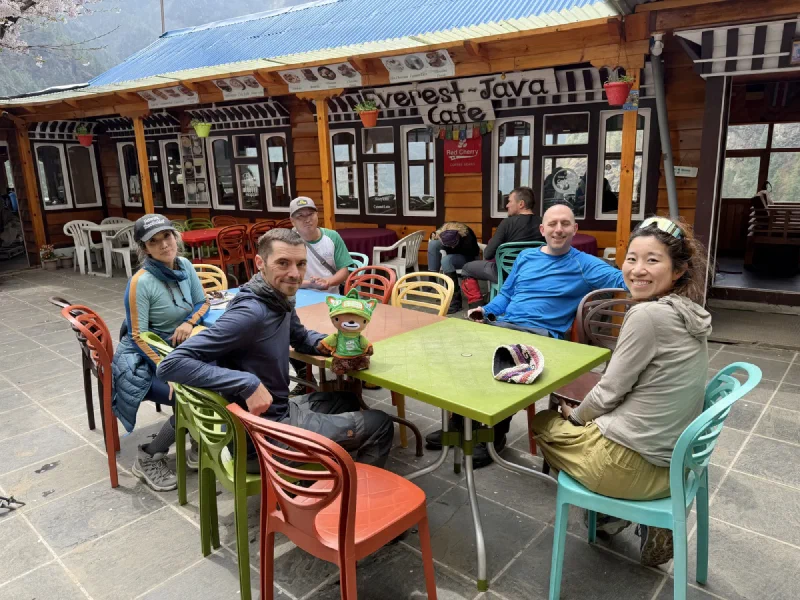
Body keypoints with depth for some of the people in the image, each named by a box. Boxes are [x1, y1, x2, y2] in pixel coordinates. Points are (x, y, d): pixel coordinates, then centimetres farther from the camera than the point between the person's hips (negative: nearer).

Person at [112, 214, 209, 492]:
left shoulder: (184, 266, -3)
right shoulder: (141, 282, -20)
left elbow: (203, 303, 10)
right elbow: (138, 336, -19)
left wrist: (189, 322, -12)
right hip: (144, 357, -6)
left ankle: (200, 446, 8)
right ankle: (148, 459, 1)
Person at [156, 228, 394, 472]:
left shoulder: (282, 301, -1)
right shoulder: (251, 313, -28)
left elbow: (301, 337, 20)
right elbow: (171, 364, -31)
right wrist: (248, 384, -35)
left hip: (281, 411, 9)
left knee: (348, 400, 30)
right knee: (379, 425, 0)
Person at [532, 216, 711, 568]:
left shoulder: (648, 315, -24)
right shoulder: (691, 314, 3)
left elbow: (610, 392, -16)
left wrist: (574, 416, 4)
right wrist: (582, 413, 13)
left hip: (635, 464, -8)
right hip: (672, 459, 8)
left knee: (543, 423, 16)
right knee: (564, 416, 29)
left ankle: (608, 514, 19)